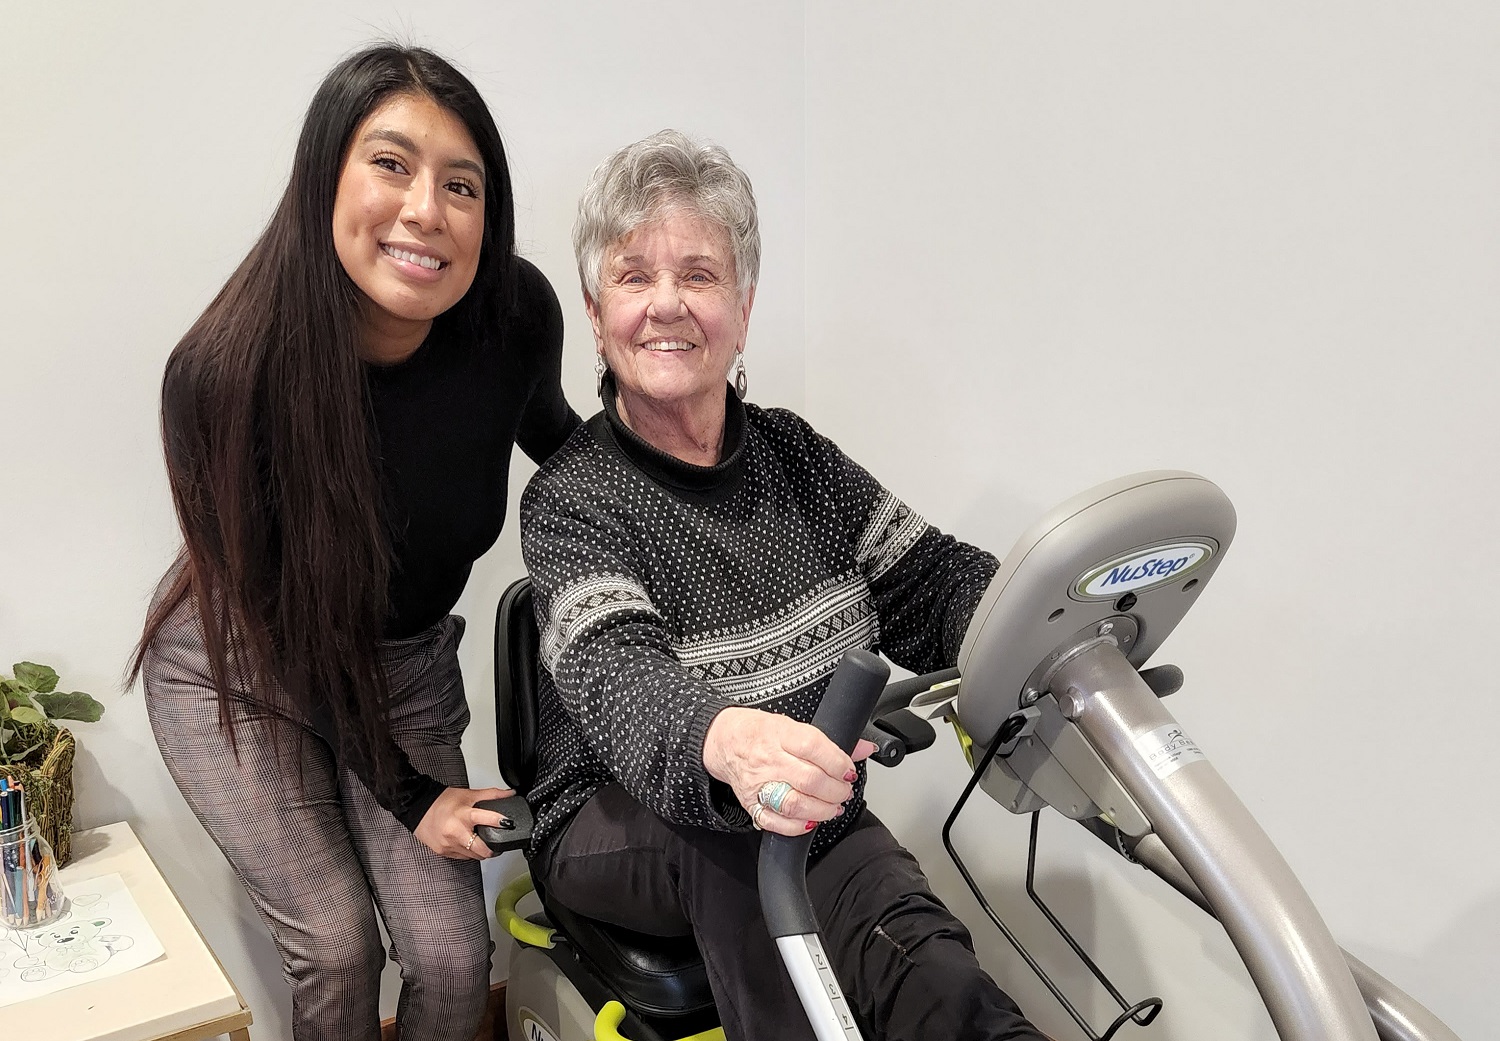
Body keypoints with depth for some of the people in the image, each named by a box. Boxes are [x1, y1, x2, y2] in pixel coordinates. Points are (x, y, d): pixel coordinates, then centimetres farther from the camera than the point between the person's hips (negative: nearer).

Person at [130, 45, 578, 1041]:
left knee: (453, 959, -3)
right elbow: (279, 620, -18)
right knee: (337, 949, -4)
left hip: (407, 669, 3)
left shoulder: (516, 314, -23)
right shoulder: (222, 373, -29)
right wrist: (408, 795, -12)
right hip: (242, 673, -2)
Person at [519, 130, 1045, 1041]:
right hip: (618, 825, -2)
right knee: (726, 833, -35)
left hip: (816, 825, 3)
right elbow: (616, 679, -28)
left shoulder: (795, 456, 7)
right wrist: (727, 742, -52)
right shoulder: (572, 498, -10)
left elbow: (930, 580, -1)